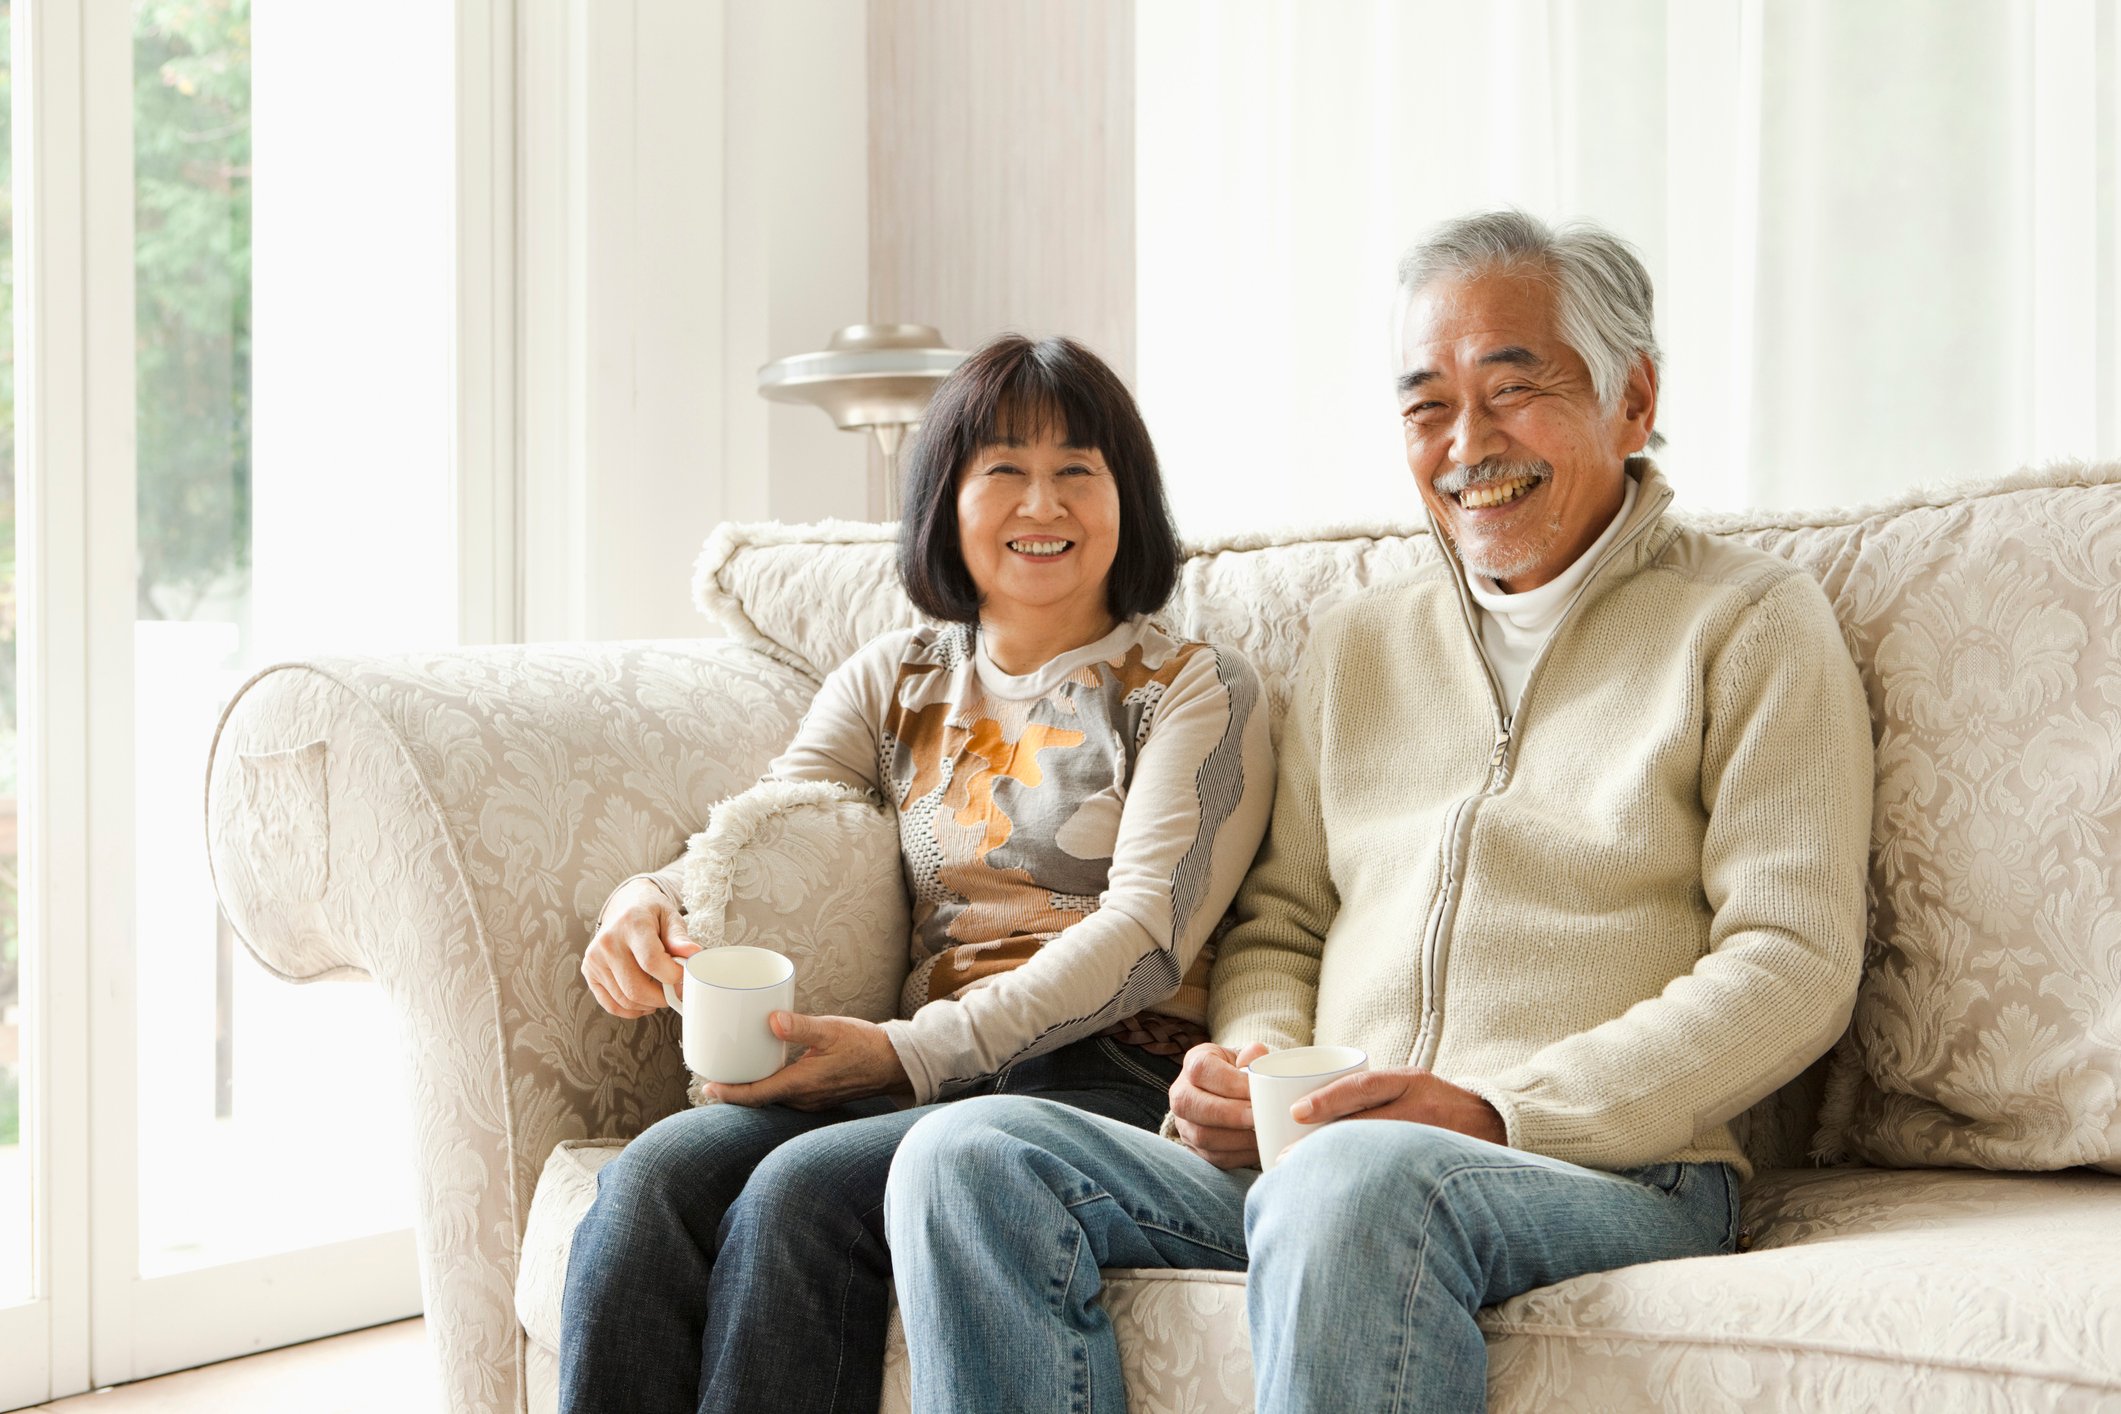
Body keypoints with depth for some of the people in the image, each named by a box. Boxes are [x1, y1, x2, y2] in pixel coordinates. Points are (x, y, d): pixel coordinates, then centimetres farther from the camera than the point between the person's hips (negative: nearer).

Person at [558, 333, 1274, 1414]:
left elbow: (1148, 930, -5)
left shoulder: (1194, 690, 8)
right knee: (657, 1172, -27)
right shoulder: (890, 685, 22)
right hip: (917, 1079, 4)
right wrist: (648, 899, -13)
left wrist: (912, 1053, -16)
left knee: (803, 1187, -32)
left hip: (1105, 1077, -4)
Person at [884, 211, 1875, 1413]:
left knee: (1360, 1178, -40)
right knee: (969, 1155, -20)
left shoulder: (1748, 620, 6)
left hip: (1611, 1172, -5)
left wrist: (1504, 1112, -16)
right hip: (1309, 1162, 5)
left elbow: (1793, 965, -4)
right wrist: (1254, 1056, 1)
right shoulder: (1358, 645, 24)